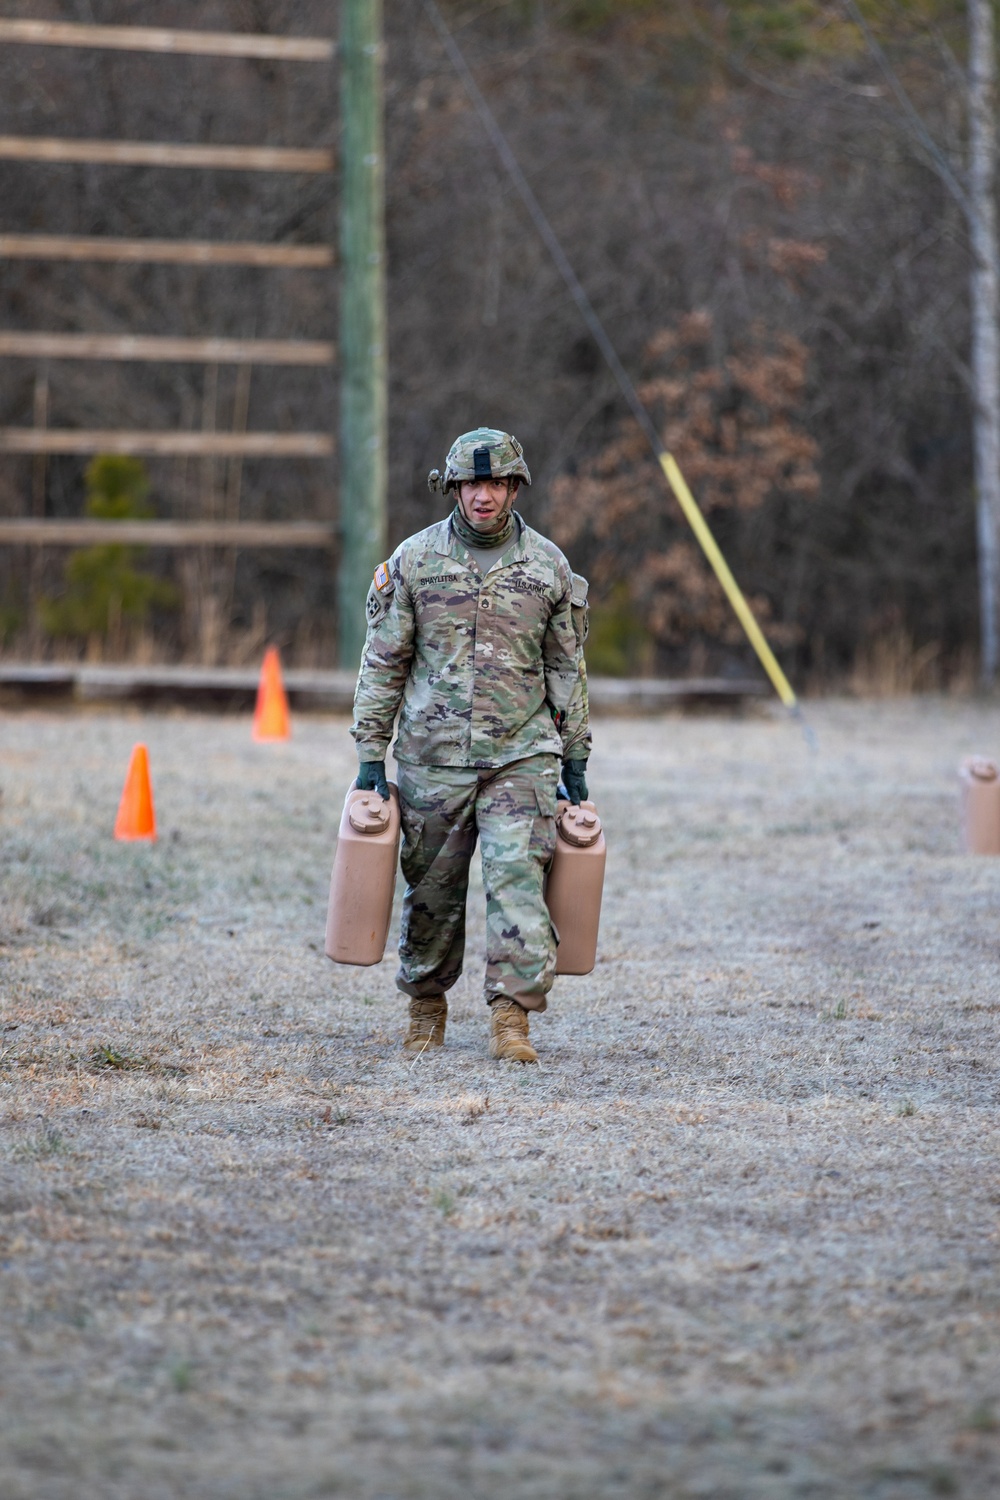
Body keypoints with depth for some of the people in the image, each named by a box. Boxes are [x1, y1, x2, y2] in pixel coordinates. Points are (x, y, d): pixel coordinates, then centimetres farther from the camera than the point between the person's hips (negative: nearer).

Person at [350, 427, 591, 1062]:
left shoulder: (548, 564, 3)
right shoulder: (414, 560, 0)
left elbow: (567, 668, 10)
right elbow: (383, 662, 4)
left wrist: (576, 762, 11)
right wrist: (371, 757, 1)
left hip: (521, 758, 0)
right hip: (432, 759, 1)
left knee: (518, 882, -13)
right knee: (433, 891, 8)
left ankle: (513, 1018, -13)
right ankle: (427, 1007, 27)